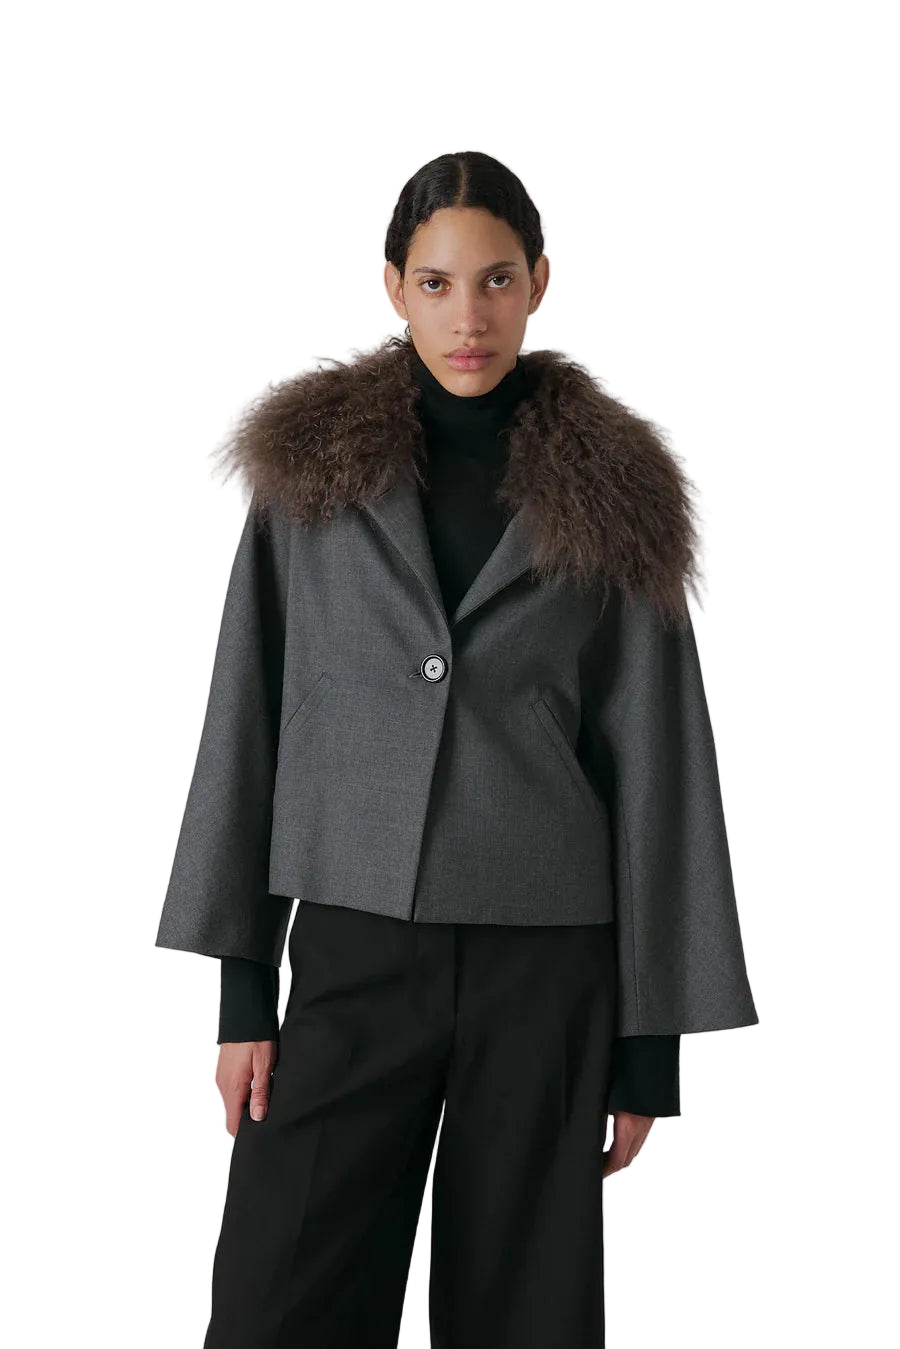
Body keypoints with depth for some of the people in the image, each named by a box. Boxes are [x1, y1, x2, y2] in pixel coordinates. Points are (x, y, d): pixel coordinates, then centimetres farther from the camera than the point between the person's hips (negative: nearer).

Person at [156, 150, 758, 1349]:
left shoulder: (610, 495, 3)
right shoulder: (313, 466, 4)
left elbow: (655, 767, 3)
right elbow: (249, 721, 4)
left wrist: (652, 1038, 1)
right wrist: (242, 986, -1)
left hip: (549, 967, 0)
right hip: (353, 952, 1)